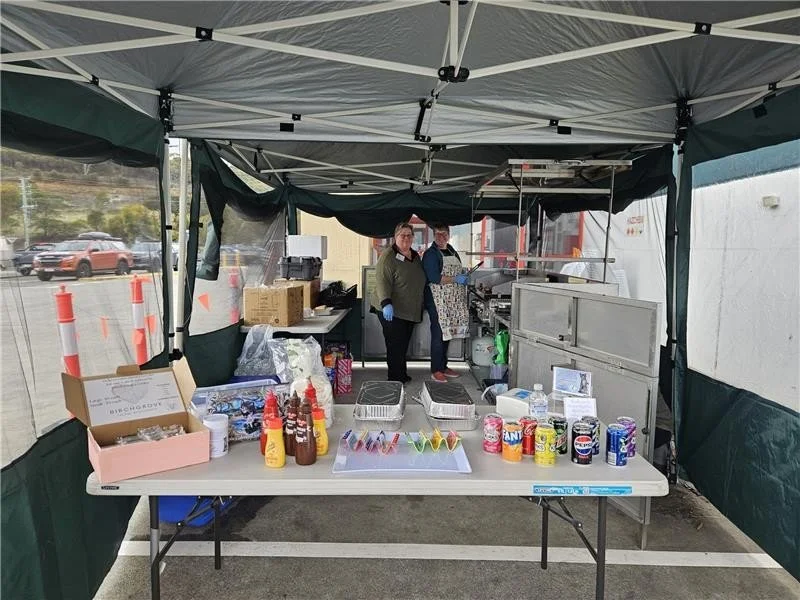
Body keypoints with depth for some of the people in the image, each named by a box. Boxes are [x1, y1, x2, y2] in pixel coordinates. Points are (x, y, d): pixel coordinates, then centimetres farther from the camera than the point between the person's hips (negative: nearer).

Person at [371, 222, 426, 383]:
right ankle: (395, 379, 5)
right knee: (395, 345, -4)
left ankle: (402, 375, 26)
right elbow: (382, 281, -20)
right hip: (392, 311, -7)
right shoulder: (388, 256, -11)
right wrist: (386, 303, -31)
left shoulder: (416, 256, 15)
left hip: (410, 312, 7)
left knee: (403, 345, 14)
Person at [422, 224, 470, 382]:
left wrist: (464, 277, 7)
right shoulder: (430, 254, -8)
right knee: (438, 334, -5)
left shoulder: (452, 252, 15)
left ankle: (444, 366, 23)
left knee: (447, 332, 12)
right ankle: (436, 370, 3)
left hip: (453, 300, 7)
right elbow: (434, 278, -19)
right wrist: (456, 279, -20)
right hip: (438, 300, -7)